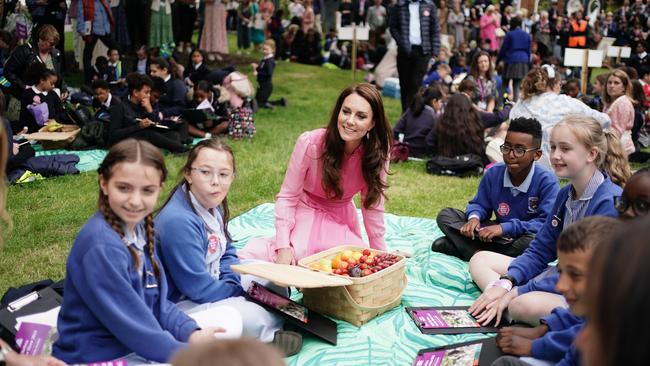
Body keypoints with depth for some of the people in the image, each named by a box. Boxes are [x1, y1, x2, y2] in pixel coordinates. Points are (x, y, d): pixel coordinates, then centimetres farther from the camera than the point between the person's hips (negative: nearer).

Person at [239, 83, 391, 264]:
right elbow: (287, 196, -18)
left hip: (343, 219, 4)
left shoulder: (378, 150, -19)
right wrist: (284, 246, -26)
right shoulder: (310, 143, -26)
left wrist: (380, 252, -5)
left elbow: (373, 203, -8)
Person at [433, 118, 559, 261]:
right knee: (445, 215, -3)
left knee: (535, 241, -42)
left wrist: (505, 227, -32)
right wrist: (474, 217, -19)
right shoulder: (493, 173, -3)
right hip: (499, 237, 4)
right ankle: (476, 253, -28)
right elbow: (479, 204, 7)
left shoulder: (547, 181, -18)